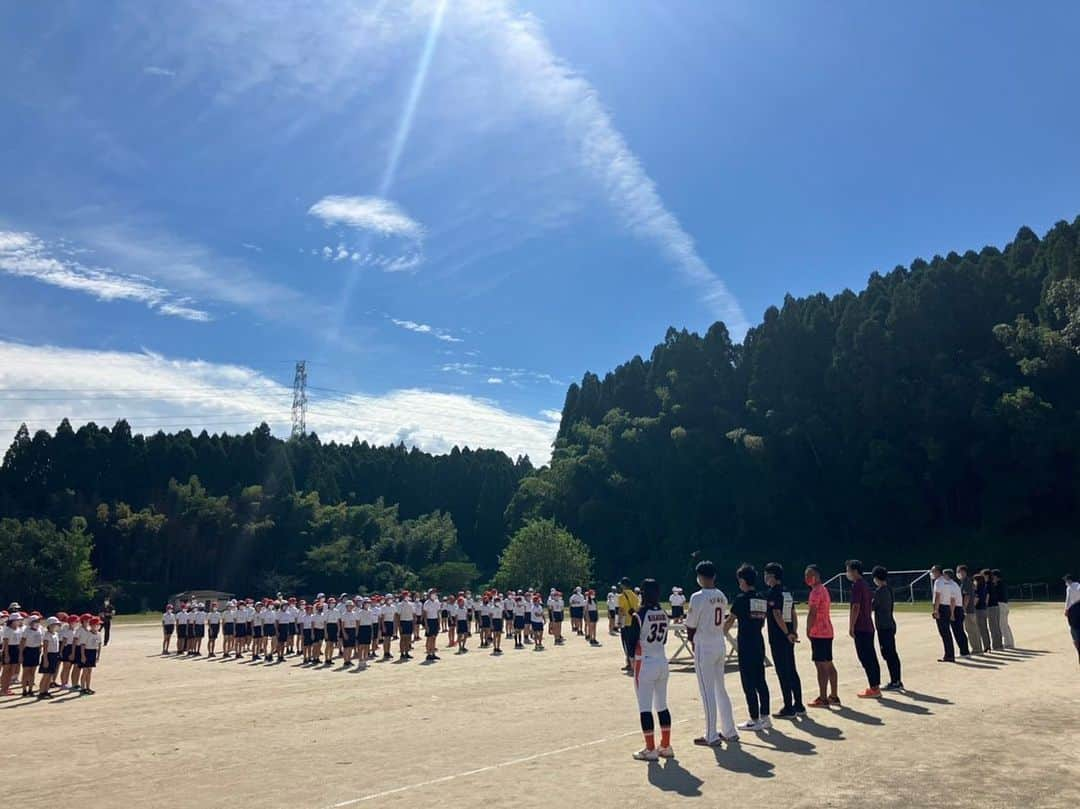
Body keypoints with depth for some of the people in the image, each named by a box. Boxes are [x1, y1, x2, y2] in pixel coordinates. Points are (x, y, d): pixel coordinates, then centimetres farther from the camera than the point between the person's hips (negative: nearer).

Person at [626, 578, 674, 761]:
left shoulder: (639, 615, -16)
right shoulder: (664, 614, 3)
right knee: (662, 705, 15)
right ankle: (666, 746, 21)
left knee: (645, 707, 1)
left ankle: (650, 749, 5)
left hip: (645, 663, -6)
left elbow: (632, 642, -12)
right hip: (662, 661, 7)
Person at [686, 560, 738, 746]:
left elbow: (691, 626, -11)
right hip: (720, 645, 8)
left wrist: (693, 642, 9)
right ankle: (729, 731, 23)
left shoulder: (698, 597, -16)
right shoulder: (722, 597, 6)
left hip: (704, 647, -7)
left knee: (707, 692, -1)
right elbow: (722, 622, 11)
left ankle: (711, 736, 5)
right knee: (720, 689, 17)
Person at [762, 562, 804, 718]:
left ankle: (788, 708, 3)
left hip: (778, 638, -8)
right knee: (792, 671, 14)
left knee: (783, 673, -2)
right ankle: (799, 706, 20)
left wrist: (787, 634, -17)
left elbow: (777, 616, -20)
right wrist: (794, 632, 9)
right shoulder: (788, 592, 12)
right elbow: (793, 614, 12)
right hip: (789, 638, 8)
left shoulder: (772, 593, -13)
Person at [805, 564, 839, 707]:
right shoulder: (824, 589, 17)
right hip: (827, 632, 10)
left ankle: (823, 699, -6)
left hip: (818, 633, -10)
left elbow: (812, 613, -19)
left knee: (821, 665, -7)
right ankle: (833, 696, 19)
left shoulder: (816, 591, -15)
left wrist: (808, 631, -12)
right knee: (829, 664, 13)